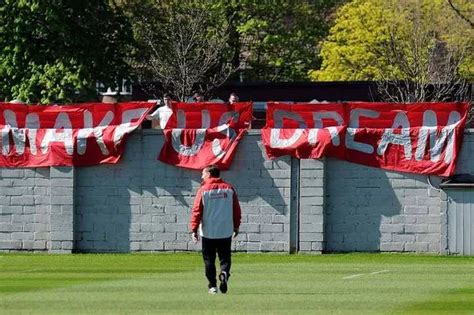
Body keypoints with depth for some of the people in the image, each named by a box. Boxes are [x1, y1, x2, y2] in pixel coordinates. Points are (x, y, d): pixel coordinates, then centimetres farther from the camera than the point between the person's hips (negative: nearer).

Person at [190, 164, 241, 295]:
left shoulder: (203, 190, -5)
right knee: (225, 258, 9)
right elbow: (237, 209, 6)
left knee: (209, 259, 9)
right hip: (226, 231, 2)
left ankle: (212, 285, 8)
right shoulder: (229, 189, 3)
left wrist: (194, 229, -5)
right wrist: (236, 227, 15)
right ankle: (224, 273, -20)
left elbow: (196, 211, -8)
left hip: (208, 232, -2)